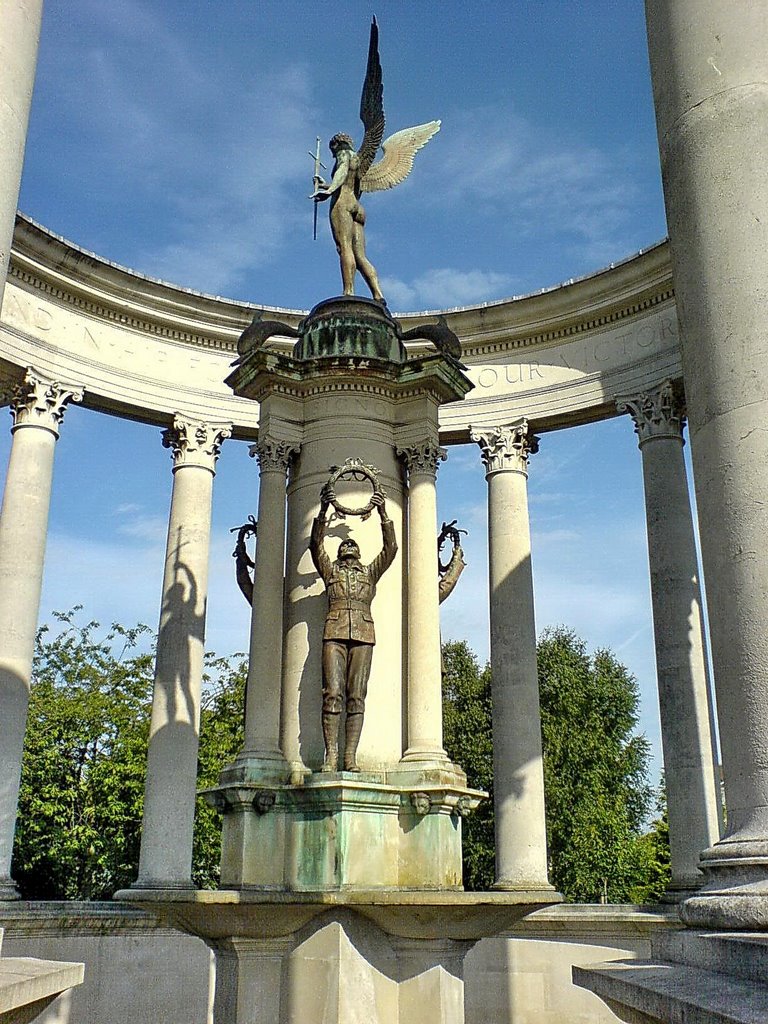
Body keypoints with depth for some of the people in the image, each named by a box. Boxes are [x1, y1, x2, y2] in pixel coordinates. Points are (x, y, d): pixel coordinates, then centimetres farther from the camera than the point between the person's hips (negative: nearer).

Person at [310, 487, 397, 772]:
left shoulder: (371, 572, 22)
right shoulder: (330, 570, 21)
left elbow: (390, 548, 10)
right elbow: (316, 545, 7)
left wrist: (383, 514, -1)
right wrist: (322, 512, -6)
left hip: (363, 635, 1)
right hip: (334, 633, -1)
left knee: (356, 696, -6)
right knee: (332, 694, -10)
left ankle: (351, 757, -8)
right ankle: (330, 755, -11)